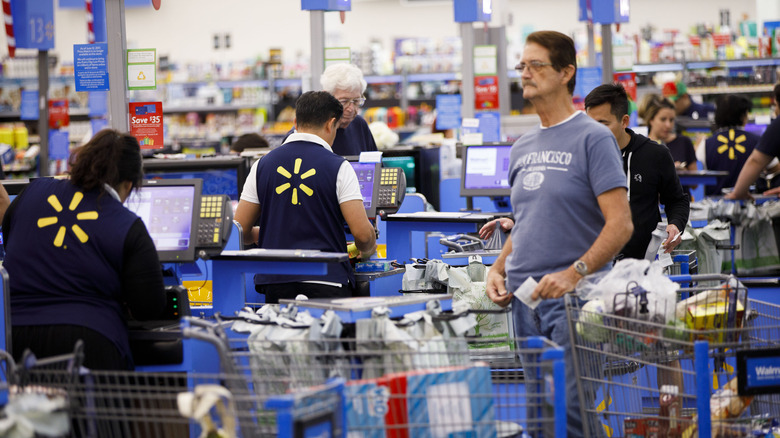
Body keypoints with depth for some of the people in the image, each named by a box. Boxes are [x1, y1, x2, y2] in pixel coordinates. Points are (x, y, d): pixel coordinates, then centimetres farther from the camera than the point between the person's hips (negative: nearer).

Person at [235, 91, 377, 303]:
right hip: (326, 283, -3)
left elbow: (239, 231, 11)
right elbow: (363, 233, -7)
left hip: (276, 284, 4)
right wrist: (367, 251, 17)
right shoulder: (338, 167, -1)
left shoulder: (263, 165, 10)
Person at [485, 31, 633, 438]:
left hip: (572, 298, -7)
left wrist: (574, 273, -22)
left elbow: (620, 224, -12)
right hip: (523, 298, 7)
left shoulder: (593, 138, -6)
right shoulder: (522, 147, 17)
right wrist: (498, 270, 8)